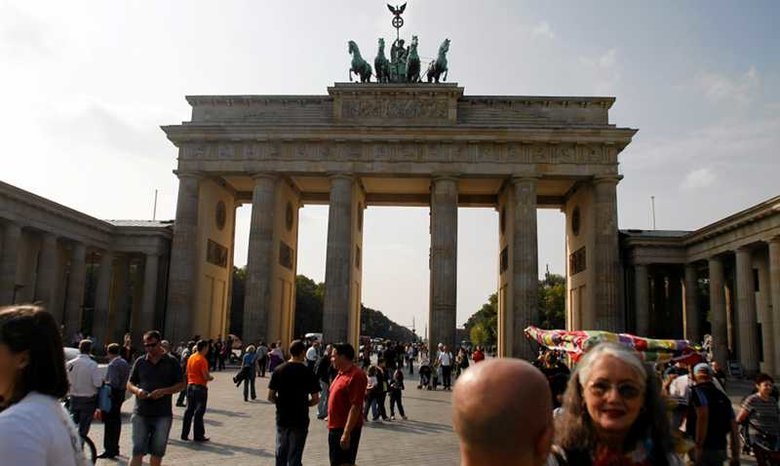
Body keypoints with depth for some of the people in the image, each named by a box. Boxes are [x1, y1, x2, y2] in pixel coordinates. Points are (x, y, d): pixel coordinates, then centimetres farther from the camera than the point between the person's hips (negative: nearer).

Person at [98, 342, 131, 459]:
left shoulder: (113, 365, -17)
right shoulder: (125, 363, 11)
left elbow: (113, 383, -23)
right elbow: (127, 381, 13)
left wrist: (104, 383, -8)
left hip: (113, 394, -9)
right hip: (121, 394, 9)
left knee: (110, 423, -4)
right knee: (116, 422, 16)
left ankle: (109, 450, -1)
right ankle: (115, 448, 24)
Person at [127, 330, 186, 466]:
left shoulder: (171, 362, 2)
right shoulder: (140, 361, 7)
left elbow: (181, 385, 3)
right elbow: (129, 384, 11)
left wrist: (164, 391, -15)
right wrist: (137, 390, -12)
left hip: (163, 415, -1)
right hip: (141, 413, 1)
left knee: (157, 451, 8)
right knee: (137, 451, -1)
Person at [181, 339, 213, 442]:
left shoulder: (191, 357, 9)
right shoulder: (202, 360, -17)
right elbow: (206, 376, -20)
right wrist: (211, 377, -1)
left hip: (190, 386, 8)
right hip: (200, 387, -8)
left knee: (189, 410, 12)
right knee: (199, 412, -1)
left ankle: (184, 434, 16)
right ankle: (198, 436, 5)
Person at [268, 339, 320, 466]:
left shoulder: (278, 370, -3)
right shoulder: (308, 372, -10)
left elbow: (270, 397, -2)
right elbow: (315, 399, -8)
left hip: (282, 418, 3)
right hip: (300, 420, -3)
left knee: (281, 453, 17)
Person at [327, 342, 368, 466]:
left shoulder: (355, 375, -19)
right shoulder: (341, 373, 11)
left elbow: (355, 407, -24)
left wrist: (346, 433, -26)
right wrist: (332, 426, 19)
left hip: (346, 429, -10)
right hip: (335, 427, 10)